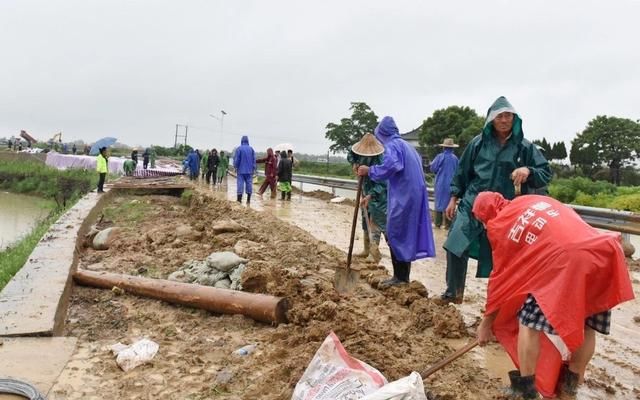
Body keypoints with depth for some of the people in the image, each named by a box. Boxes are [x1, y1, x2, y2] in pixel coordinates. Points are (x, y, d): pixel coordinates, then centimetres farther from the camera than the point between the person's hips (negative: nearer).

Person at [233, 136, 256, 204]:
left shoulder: (239, 149, -7)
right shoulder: (251, 149, 1)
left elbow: (236, 159, -6)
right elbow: (254, 159, 4)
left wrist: (235, 167, 8)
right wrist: (253, 168, 11)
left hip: (241, 170, -2)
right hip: (249, 170, 3)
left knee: (240, 184, -1)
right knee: (249, 184, 8)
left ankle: (239, 199, -5)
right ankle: (248, 200, 10)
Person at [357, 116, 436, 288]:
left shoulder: (392, 146, -9)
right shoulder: (407, 145, 21)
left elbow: (390, 166, -29)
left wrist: (369, 170, -16)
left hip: (402, 198, -9)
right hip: (414, 195, 9)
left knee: (395, 235, -2)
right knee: (406, 235, 12)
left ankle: (400, 277, 0)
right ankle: (404, 275, 17)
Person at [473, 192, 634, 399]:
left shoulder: (499, 226, 11)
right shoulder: (533, 199, 27)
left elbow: (500, 276, 17)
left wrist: (486, 322, 27)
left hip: (566, 259, -7)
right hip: (604, 248, 7)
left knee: (528, 321, 8)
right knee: (586, 324, 22)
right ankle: (571, 382, 36)